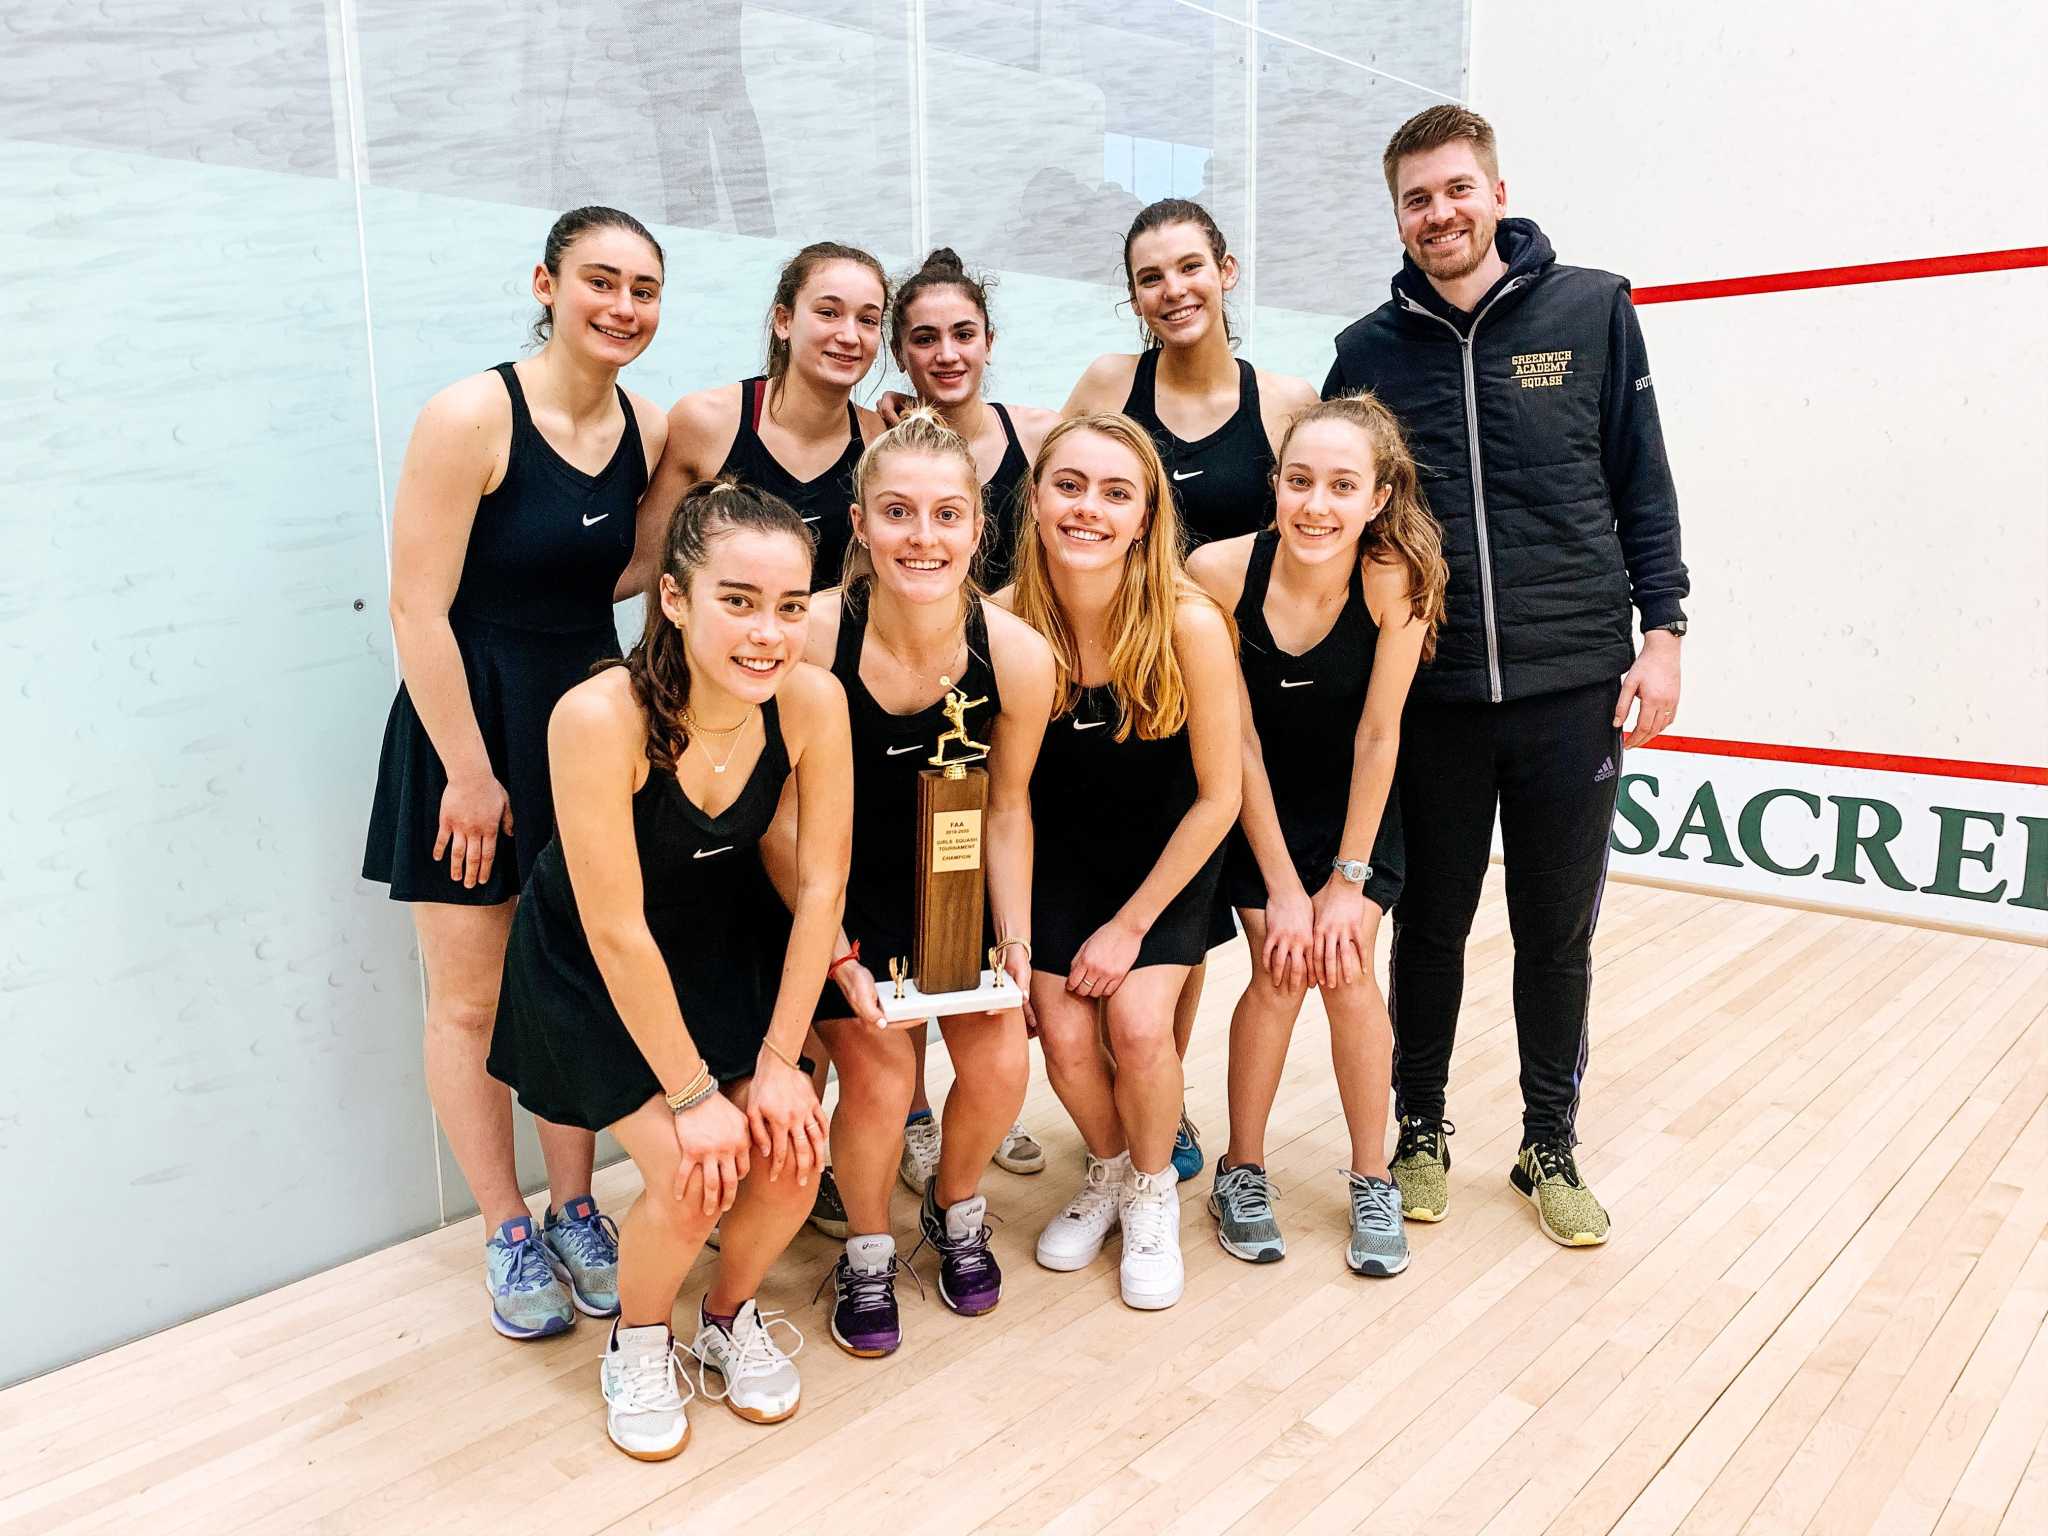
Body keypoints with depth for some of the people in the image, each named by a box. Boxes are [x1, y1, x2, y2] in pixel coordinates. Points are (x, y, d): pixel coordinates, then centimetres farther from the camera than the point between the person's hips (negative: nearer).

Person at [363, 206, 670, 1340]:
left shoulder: (650, 432, 2)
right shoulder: (470, 416, -16)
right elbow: (418, 609, -16)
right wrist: (470, 772, -14)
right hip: (467, 726, -5)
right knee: (471, 1001, 6)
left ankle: (574, 1211, 30)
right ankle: (508, 1235, 25)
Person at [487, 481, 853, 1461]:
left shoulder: (812, 701, -22)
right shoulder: (600, 718, -34)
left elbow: (820, 885, -12)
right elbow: (616, 929, -27)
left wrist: (779, 1058, -11)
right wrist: (691, 1092, -20)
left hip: (728, 939, 4)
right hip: (593, 971, -3)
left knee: (790, 1150, -10)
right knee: (694, 1174, -16)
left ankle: (732, 1317, 24)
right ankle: (637, 1342, 19)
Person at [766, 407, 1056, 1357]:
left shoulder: (1019, 658, -19)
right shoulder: (810, 638, -26)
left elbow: (1006, 809, -2)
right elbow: (780, 817, -15)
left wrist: (1014, 940, -5)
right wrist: (839, 956, -16)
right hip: (836, 892, -2)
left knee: (1000, 1063, -7)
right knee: (877, 1072, -14)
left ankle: (956, 1210, 28)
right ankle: (867, 1254, 19)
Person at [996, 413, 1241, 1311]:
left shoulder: (1188, 623, -25)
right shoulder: (1005, 622, -20)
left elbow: (1216, 797, -15)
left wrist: (1131, 924, -13)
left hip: (1169, 853, -2)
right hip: (1061, 856, 2)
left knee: (1136, 1021, -18)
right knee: (1064, 1036, -11)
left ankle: (1153, 1192, 15)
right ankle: (1108, 1171, 25)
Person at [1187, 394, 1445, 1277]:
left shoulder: (1397, 578, -27)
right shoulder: (1220, 571, -27)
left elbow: (1377, 735, -18)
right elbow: (1239, 745, -19)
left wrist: (1348, 878, -12)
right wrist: (1282, 885, -14)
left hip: (1356, 805, 0)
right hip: (1256, 805, 0)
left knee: (1345, 972, -7)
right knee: (1278, 971, -6)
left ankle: (1371, 1181, 15)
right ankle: (1242, 1172, 16)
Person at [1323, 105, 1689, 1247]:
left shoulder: (1593, 310, 2)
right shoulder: (1371, 350, 5)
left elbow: (1642, 481, 4)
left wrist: (1663, 632, -3)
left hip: (1574, 684, 0)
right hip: (1427, 693, 1)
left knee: (1558, 936, 10)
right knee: (1430, 927, 12)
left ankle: (1552, 1144, 28)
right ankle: (1423, 1128, 30)